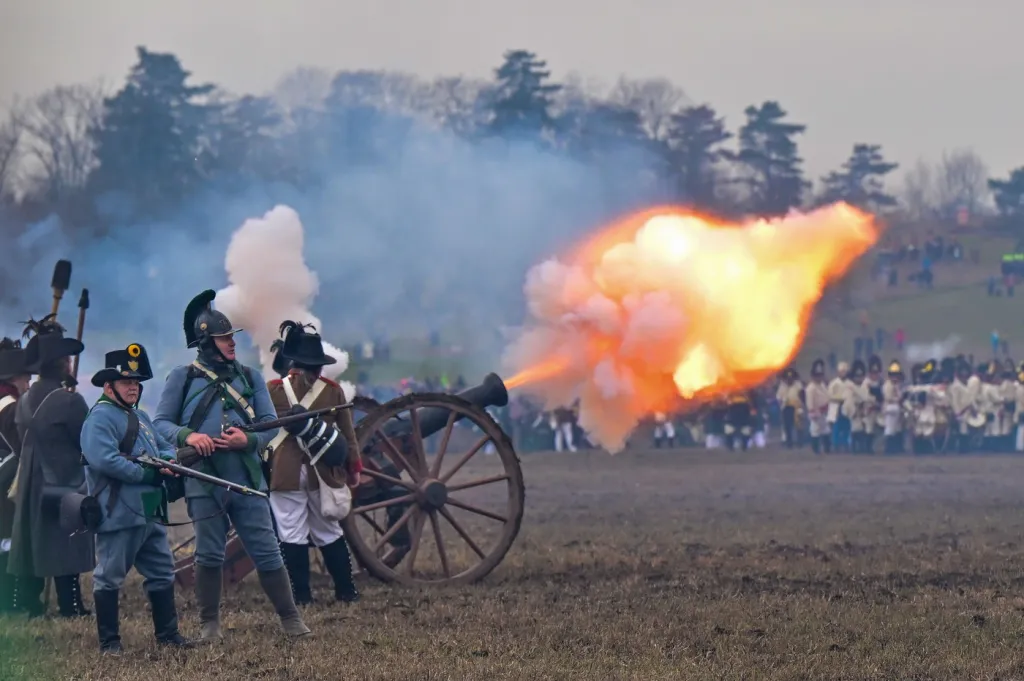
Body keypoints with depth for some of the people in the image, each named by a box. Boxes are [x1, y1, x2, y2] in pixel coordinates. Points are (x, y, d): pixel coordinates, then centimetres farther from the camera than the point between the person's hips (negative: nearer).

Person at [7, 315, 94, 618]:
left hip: (29, 485, 7)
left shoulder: (25, 401, 5)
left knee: (31, 546, 10)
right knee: (66, 551, -4)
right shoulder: (69, 401, -17)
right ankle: (71, 609, -3)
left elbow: (24, 438, 13)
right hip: (65, 484, -7)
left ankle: (28, 606, 11)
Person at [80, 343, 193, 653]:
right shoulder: (100, 417, -11)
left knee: (162, 574, 13)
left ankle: (167, 633, 22)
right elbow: (103, 460, -23)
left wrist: (169, 461, -4)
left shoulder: (140, 417, 19)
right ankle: (109, 642, 3)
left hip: (150, 512, 9)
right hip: (118, 512, -9)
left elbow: (164, 448, 22)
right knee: (109, 578, -1)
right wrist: (148, 474, -18)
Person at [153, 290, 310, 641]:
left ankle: (290, 618, 7)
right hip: (203, 480, -1)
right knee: (209, 555, 4)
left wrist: (249, 440, -13)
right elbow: (160, 423, 2)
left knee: (267, 551, 0)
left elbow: (271, 424, 8)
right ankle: (209, 624, 14)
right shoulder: (183, 379, 4)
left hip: (247, 479, 1)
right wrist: (186, 436, -17)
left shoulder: (249, 378, 10)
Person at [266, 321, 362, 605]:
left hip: (284, 474, -3)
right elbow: (347, 434, 8)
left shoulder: (273, 390, -5)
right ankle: (346, 591, 16)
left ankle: (302, 595, 0)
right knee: (329, 533, 14)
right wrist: (354, 468, 16)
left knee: (292, 536, 1)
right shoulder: (333, 390, 2)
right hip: (322, 474, 3)